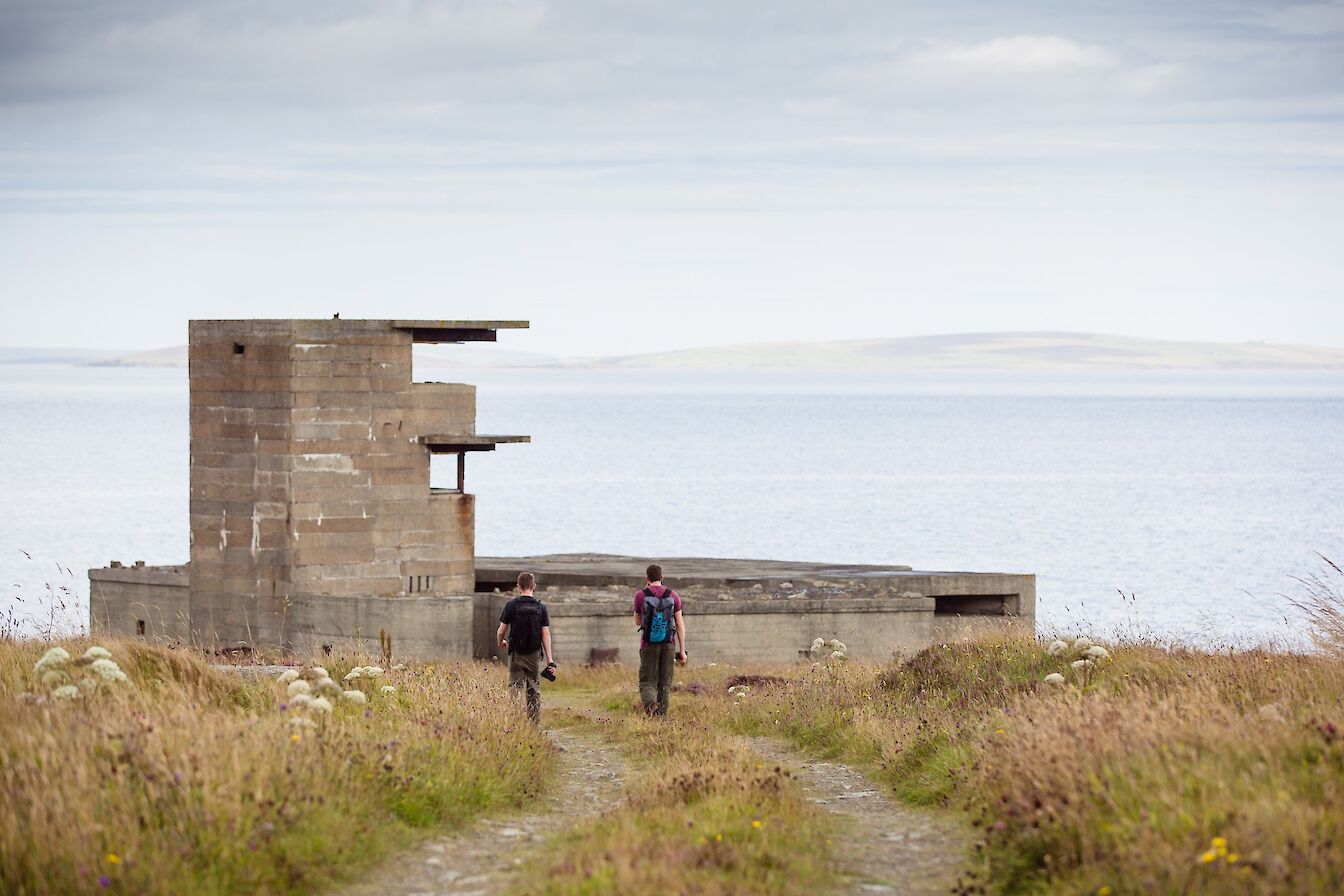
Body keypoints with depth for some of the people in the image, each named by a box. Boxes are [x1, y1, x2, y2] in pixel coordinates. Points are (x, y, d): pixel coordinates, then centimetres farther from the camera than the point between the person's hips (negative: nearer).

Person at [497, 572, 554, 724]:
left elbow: (501, 631, -4)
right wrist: (549, 660, -4)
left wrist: (501, 643, 19)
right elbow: (546, 634, -4)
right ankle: (535, 723, 10)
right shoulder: (541, 607, -1)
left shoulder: (512, 605, -6)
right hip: (534, 654, 2)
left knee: (515, 689, 0)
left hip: (516, 654, -2)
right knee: (534, 690, 11)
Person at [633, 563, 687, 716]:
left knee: (647, 683, 2)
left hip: (649, 646, -1)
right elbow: (680, 625, -2)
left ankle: (650, 704, -28)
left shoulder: (641, 595, -4)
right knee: (664, 684, 12)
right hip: (668, 646, 2)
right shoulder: (673, 596, 0)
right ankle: (661, 714, 9)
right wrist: (682, 651, 2)